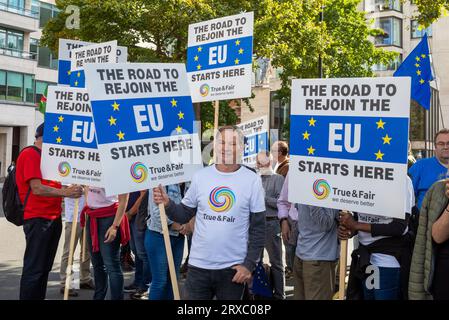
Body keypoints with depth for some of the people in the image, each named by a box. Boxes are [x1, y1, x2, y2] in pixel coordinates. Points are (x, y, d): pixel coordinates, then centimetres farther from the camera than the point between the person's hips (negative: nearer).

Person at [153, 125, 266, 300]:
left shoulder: (252, 180, -5)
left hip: (233, 267, -1)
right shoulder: (200, 176, 0)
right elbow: (184, 215, 7)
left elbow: (258, 228, -2)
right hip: (198, 265, 2)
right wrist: (167, 204, -12)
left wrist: (249, 264, -7)